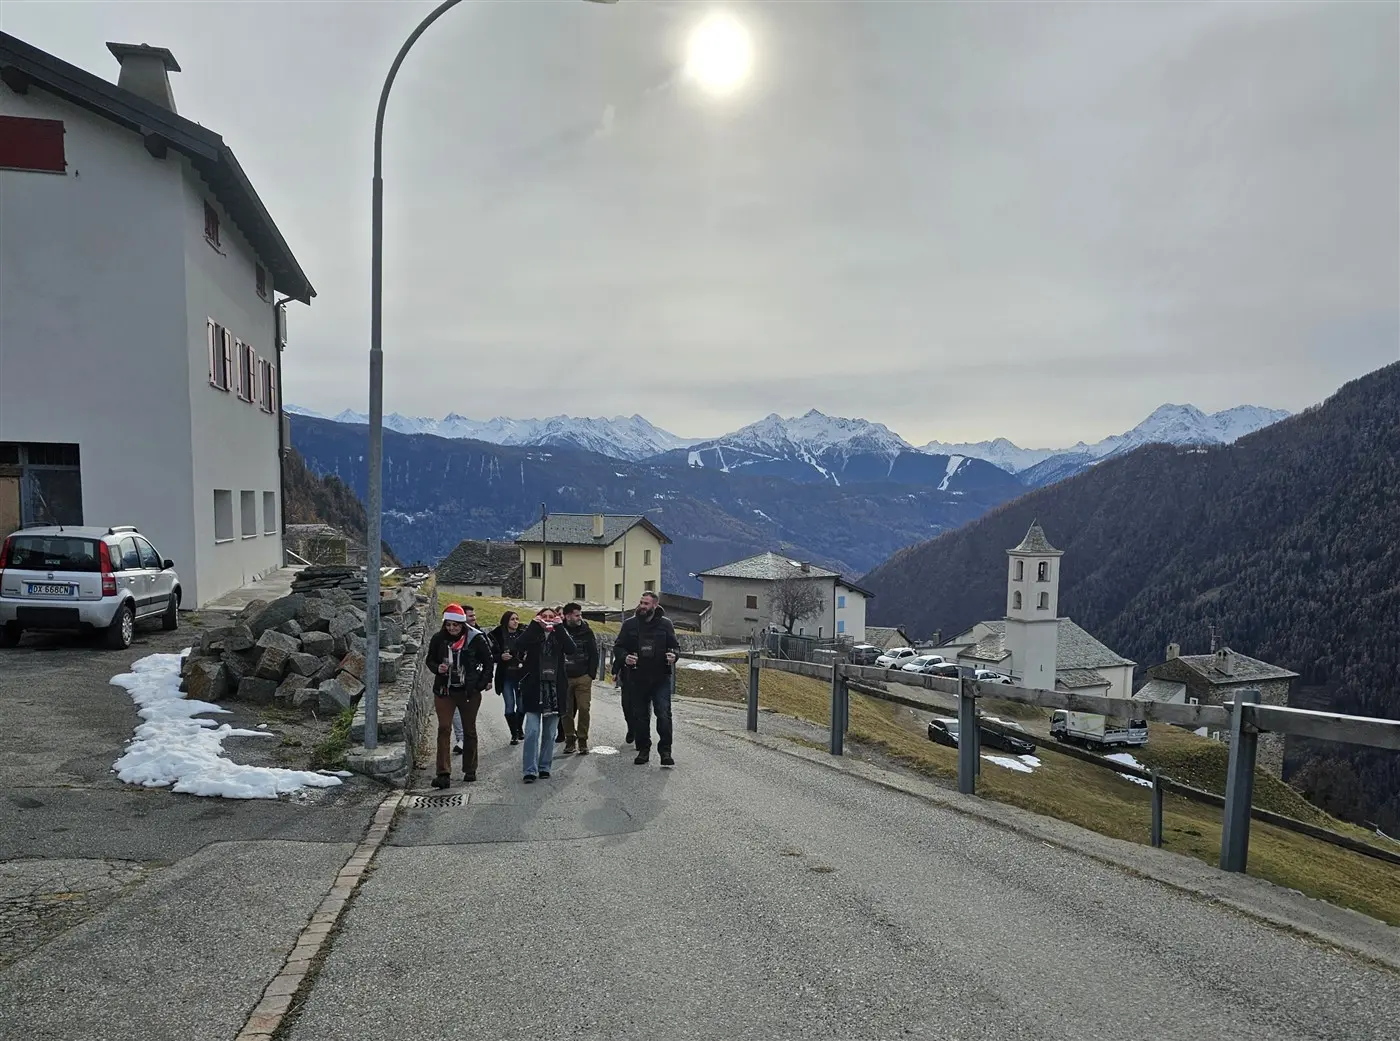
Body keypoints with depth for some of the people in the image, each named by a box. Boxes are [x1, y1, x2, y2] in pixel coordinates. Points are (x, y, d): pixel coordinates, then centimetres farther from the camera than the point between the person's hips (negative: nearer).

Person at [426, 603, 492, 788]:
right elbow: (430, 660, 11)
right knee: (444, 729, -8)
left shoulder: (475, 639, -8)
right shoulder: (438, 638, -2)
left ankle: (469, 770, 23)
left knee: (469, 730, 10)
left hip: (470, 691, -1)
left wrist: (484, 682, -7)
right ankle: (443, 773, -8)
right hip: (444, 690, 1)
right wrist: (437, 668, -10)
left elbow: (488, 661, 2)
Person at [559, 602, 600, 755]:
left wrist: (591, 674, -2)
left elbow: (594, 654, 4)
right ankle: (570, 739, 16)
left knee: (584, 709, -3)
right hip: (564, 678, 0)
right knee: (566, 710, 4)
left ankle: (582, 740, 7)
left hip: (583, 678, 0)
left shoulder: (586, 631, 1)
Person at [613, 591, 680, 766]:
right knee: (640, 715, 9)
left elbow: (675, 646, 10)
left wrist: (673, 656, -12)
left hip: (661, 679, -2)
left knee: (664, 714, -9)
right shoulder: (630, 624, 4)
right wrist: (624, 657, -13)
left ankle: (665, 751, -1)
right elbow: (617, 647, 8)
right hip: (637, 678, 2)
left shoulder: (665, 624, 2)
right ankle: (643, 750, 22)